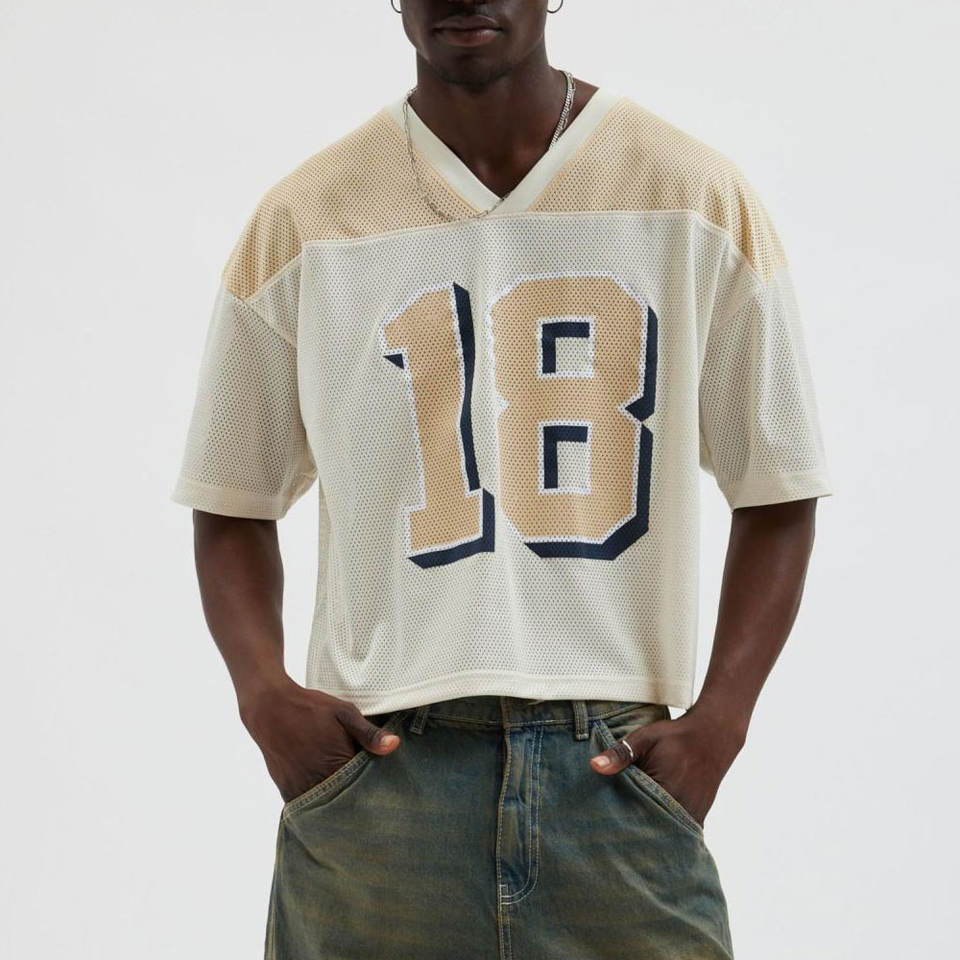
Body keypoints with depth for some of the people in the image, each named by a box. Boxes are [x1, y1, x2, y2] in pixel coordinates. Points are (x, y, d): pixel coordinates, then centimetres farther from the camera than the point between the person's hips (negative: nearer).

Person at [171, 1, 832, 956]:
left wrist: (717, 720, -5)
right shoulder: (301, 222, 5)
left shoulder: (698, 200, 5)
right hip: (378, 767, 0)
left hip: (618, 769, 0)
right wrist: (263, 689, -8)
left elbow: (775, 494, 8)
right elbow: (232, 508, 11)